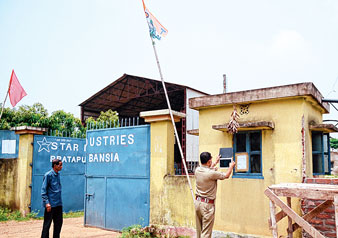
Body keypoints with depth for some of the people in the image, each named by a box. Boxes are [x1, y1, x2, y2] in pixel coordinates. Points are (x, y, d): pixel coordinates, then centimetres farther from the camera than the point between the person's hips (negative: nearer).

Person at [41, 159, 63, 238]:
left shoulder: (58, 175, 12)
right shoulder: (48, 175, -10)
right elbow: (43, 190, -12)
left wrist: (59, 201, 15)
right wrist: (47, 202, -18)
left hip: (58, 204, 7)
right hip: (51, 205, -7)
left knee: (58, 223, 11)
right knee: (47, 225, 1)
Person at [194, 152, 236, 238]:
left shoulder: (197, 170, 0)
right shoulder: (211, 173, -20)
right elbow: (226, 175, -4)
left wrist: (215, 162, 36)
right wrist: (231, 166, 15)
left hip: (197, 202, 7)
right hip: (207, 204, -7)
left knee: (199, 230, 17)